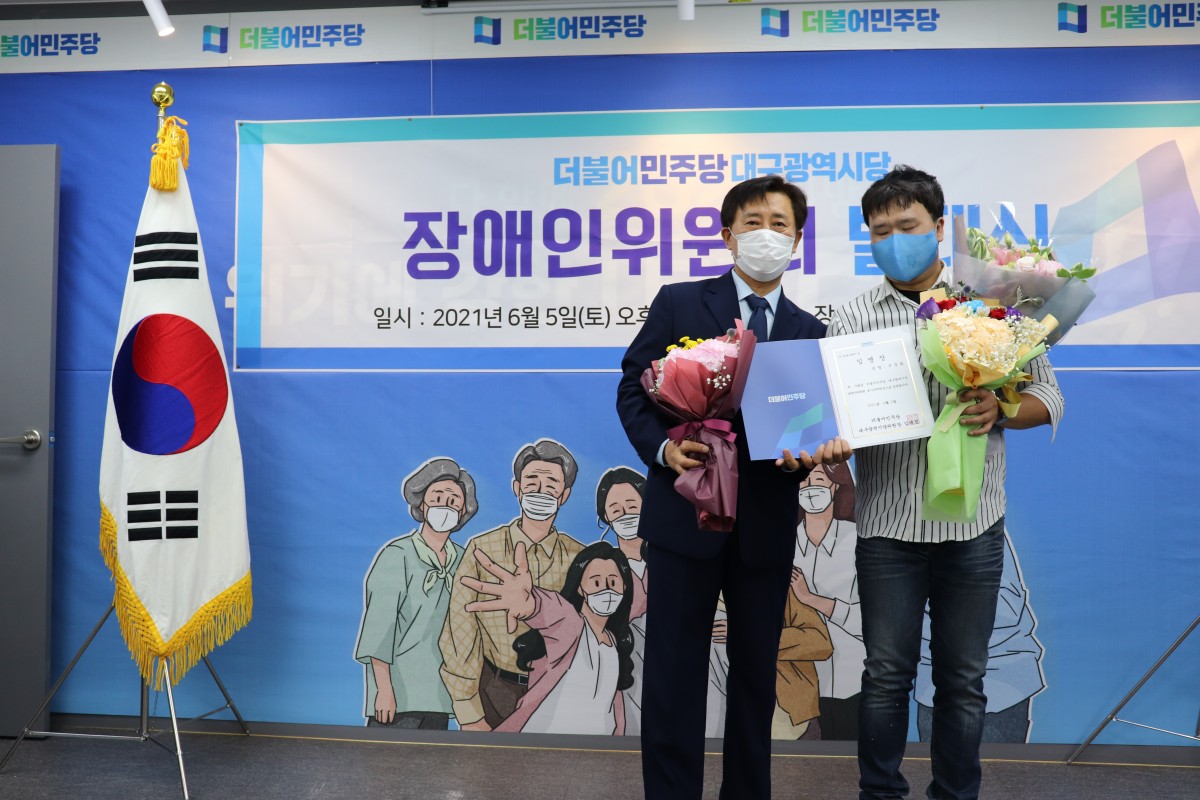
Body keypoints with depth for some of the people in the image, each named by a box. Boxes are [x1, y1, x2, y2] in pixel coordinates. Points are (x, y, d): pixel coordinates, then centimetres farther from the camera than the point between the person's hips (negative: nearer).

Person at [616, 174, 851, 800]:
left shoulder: (809, 332, 10)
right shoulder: (679, 303, 2)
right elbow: (633, 389, 0)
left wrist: (806, 455, -15)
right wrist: (663, 448, -17)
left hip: (765, 523, 3)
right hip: (686, 512, -3)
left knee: (756, 672, 15)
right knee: (674, 672, 4)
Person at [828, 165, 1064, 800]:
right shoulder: (850, 319, 4)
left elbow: (1046, 396, 5)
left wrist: (997, 409, -16)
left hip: (973, 525, 0)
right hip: (887, 526, 0)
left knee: (962, 677, 12)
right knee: (886, 674, 9)